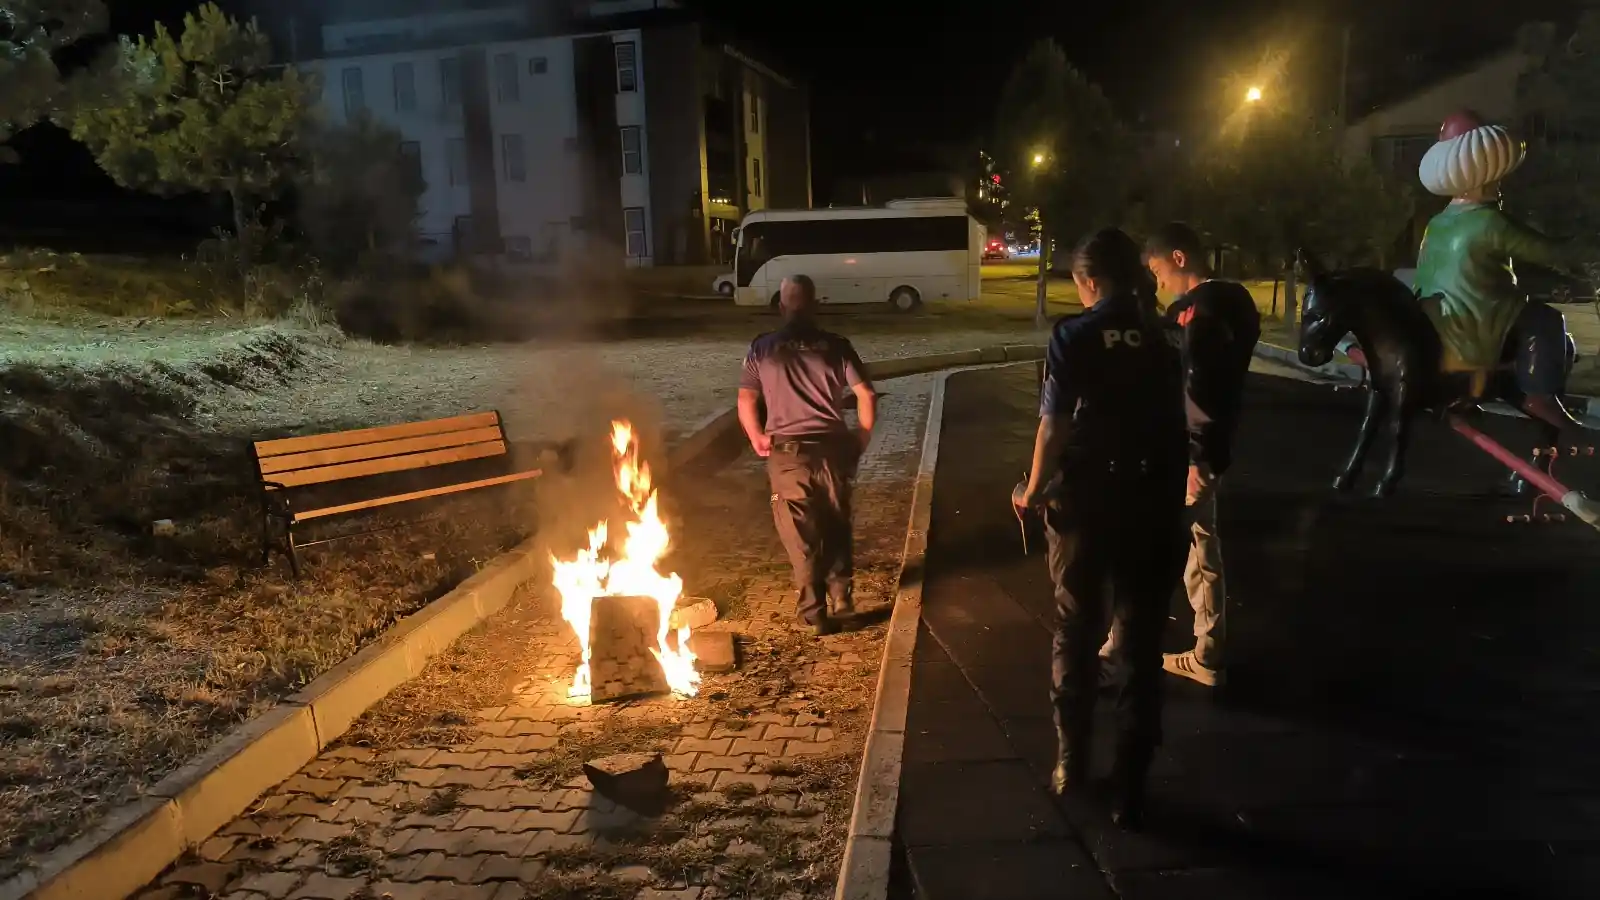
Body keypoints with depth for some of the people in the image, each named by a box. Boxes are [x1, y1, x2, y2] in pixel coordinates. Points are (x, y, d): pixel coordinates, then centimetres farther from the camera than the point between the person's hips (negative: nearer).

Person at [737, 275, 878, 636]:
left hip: (788, 452, -1)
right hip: (833, 449, 1)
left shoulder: (762, 347, 1)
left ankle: (814, 612, 10)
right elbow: (867, 394, -2)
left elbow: (746, 401, -1)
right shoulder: (835, 345, 2)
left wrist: (757, 439, 13)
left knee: (801, 534, 7)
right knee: (836, 525, 22)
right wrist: (863, 437, 10)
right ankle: (840, 593, 24)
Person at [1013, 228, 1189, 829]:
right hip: (1150, 505, 2)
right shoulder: (1161, 339, 2)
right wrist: (1171, 501, 11)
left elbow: (1053, 426, -12)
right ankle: (1129, 788, 13)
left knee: (1075, 635, 16)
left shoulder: (1074, 336, -7)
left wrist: (1033, 491, 2)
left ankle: (1071, 762, 29)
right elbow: (1175, 426, 0)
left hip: (1084, 502, -2)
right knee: (1142, 647, 9)